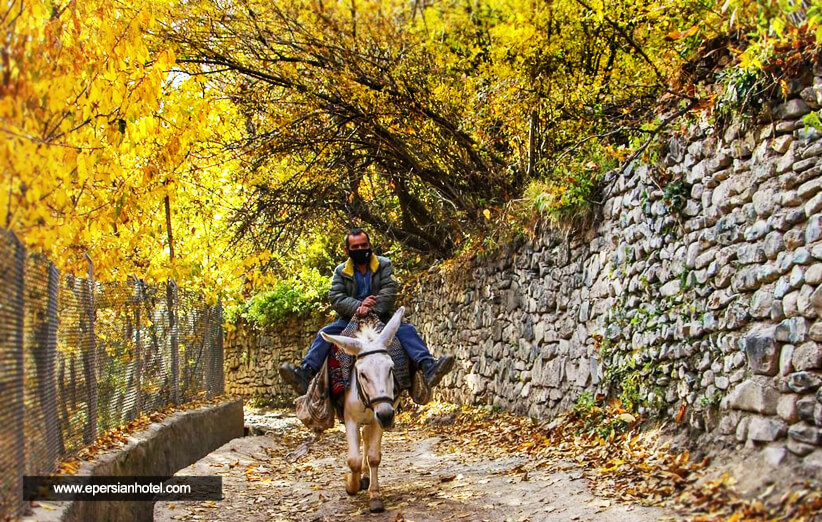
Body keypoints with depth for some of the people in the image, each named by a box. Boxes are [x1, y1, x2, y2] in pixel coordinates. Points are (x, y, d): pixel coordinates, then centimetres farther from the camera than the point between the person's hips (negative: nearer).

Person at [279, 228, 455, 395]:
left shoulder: (384, 265, 7)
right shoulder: (341, 271, 9)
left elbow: (389, 291, -9)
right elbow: (335, 297, -5)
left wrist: (371, 308, -27)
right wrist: (357, 306, -24)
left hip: (381, 317, -1)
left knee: (407, 330, -25)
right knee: (326, 333, -23)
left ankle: (428, 367, -43)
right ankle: (305, 374, -39)